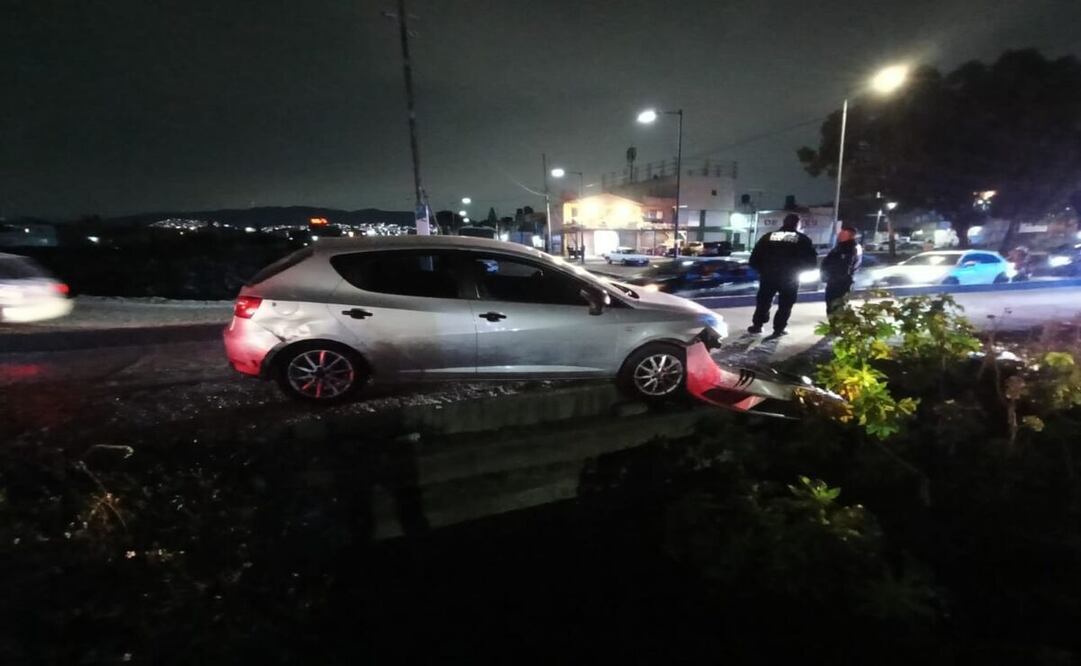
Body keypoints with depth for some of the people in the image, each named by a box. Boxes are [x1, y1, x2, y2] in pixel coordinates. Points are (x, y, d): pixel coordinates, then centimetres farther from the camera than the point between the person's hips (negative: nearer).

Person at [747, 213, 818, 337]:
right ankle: (778, 329, 10)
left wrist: (762, 270, 17)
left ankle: (757, 325, 19)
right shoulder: (803, 240, 3)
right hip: (790, 278, -2)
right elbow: (812, 263, 3)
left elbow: (754, 258, 5)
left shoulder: (768, 236, 7)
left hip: (768, 276, 2)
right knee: (785, 305, 11)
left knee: (763, 302, 17)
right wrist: (799, 269, 19)